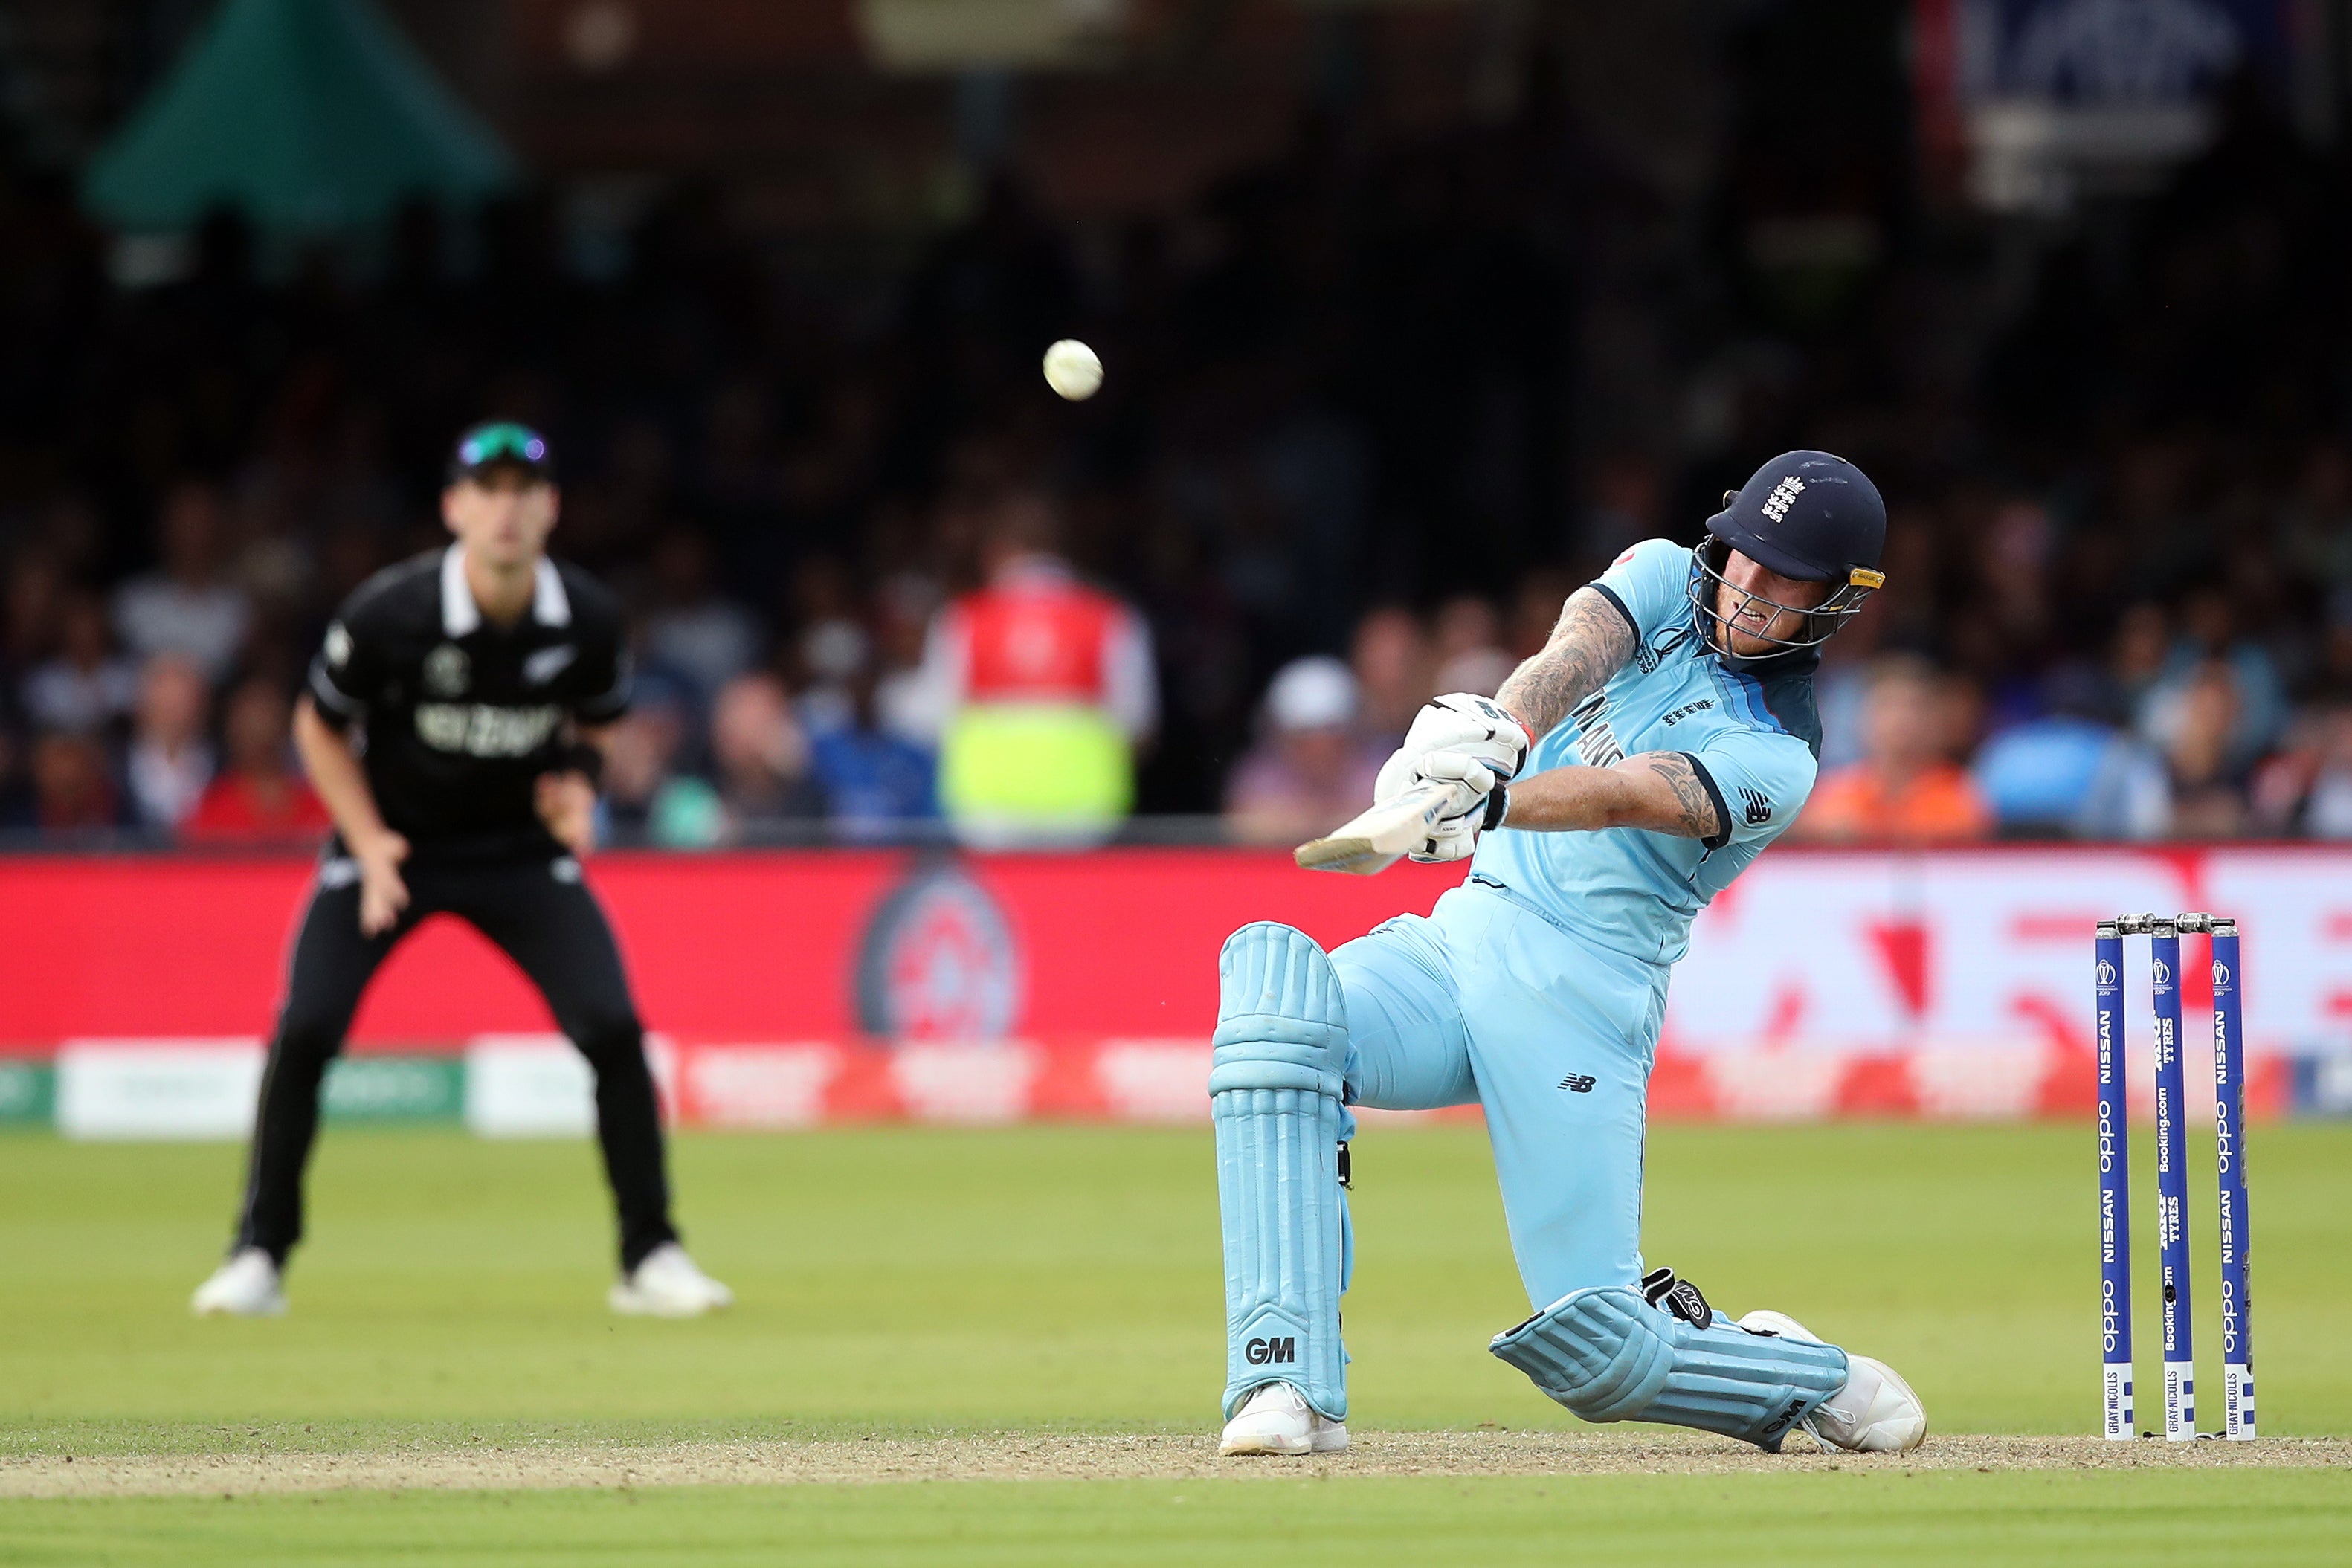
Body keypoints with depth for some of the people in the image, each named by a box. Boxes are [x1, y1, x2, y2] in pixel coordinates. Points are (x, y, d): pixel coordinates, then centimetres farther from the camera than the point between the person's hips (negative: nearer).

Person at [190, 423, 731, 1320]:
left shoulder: (587, 618, -14)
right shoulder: (389, 613, -23)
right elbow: (318, 726, -6)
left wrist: (575, 782, -14)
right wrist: (369, 842, -18)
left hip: (521, 845, 2)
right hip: (392, 840, -1)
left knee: (614, 1030, -13)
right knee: (305, 1031, -16)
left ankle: (650, 1257, 2)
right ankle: (259, 1257, -1)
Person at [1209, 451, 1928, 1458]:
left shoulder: (1773, 760, -6)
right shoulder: (1667, 579, 9)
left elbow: (1630, 794, -25)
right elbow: (1579, 649, -13)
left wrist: (1491, 802, -45)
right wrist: (1501, 729, -36)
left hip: (1577, 996, -5)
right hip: (1458, 942, 5)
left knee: (1592, 1343, -15)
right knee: (1270, 967, -28)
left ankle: (1813, 1380, 20)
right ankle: (1288, 1390, -34)